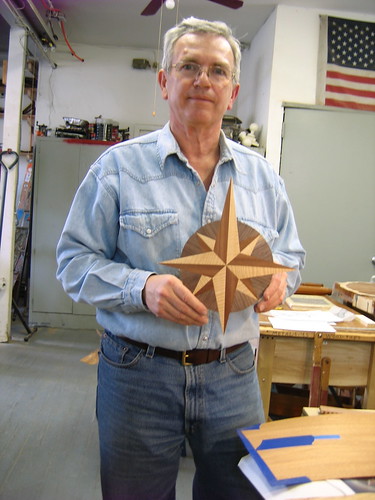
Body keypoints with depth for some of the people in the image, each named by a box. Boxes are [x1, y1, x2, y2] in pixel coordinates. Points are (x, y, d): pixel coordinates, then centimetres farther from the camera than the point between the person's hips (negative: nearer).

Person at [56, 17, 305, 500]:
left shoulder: (261, 175, 8)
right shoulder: (119, 166, -4)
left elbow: (291, 254, 15)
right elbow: (74, 260, -5)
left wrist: (280, 275, -8)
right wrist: (142, 287, -22)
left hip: (233, 374, 3)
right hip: (139, 373, -2)